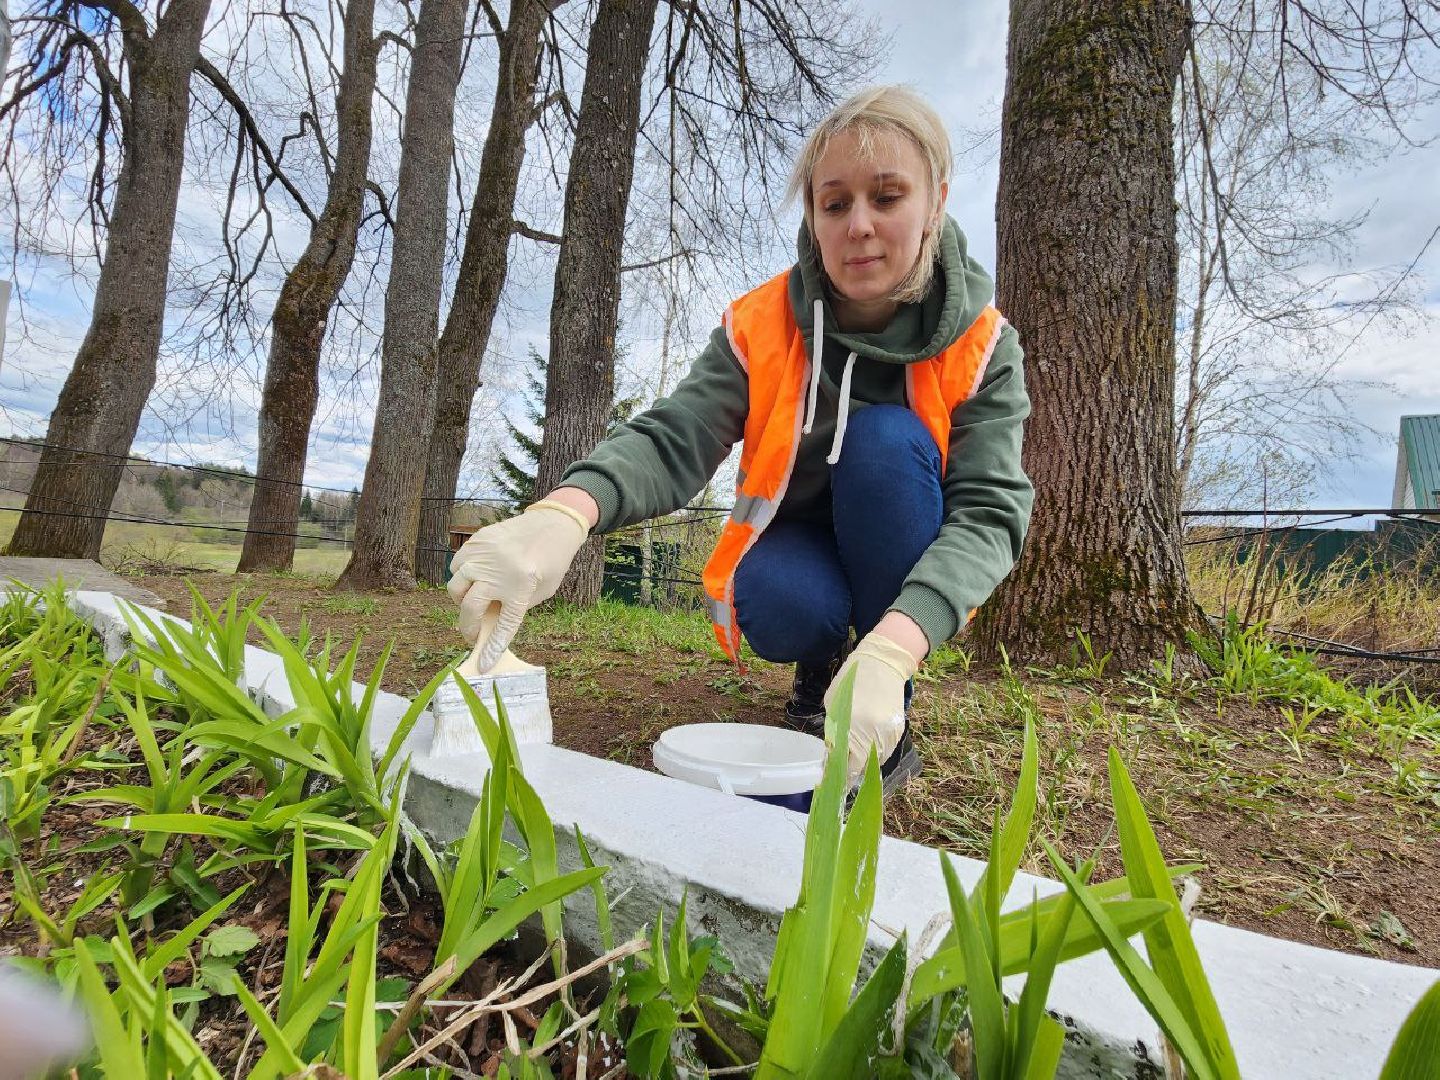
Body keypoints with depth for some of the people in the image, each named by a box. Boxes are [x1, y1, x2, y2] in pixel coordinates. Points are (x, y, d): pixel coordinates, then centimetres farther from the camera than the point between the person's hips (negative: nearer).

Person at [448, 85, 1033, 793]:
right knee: (776, 602, -35)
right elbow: (672, 441, -27)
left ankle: (889, 717, -17)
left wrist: (891, 649, -46)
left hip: (910, 573, 1)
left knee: (886, 436, -30)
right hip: (799, 545, 0)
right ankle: (819, 669, 4)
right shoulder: (761, 326, -14)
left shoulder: (980, 344, -16)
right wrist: (563, 512, -51)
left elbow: (990, 510, -28)